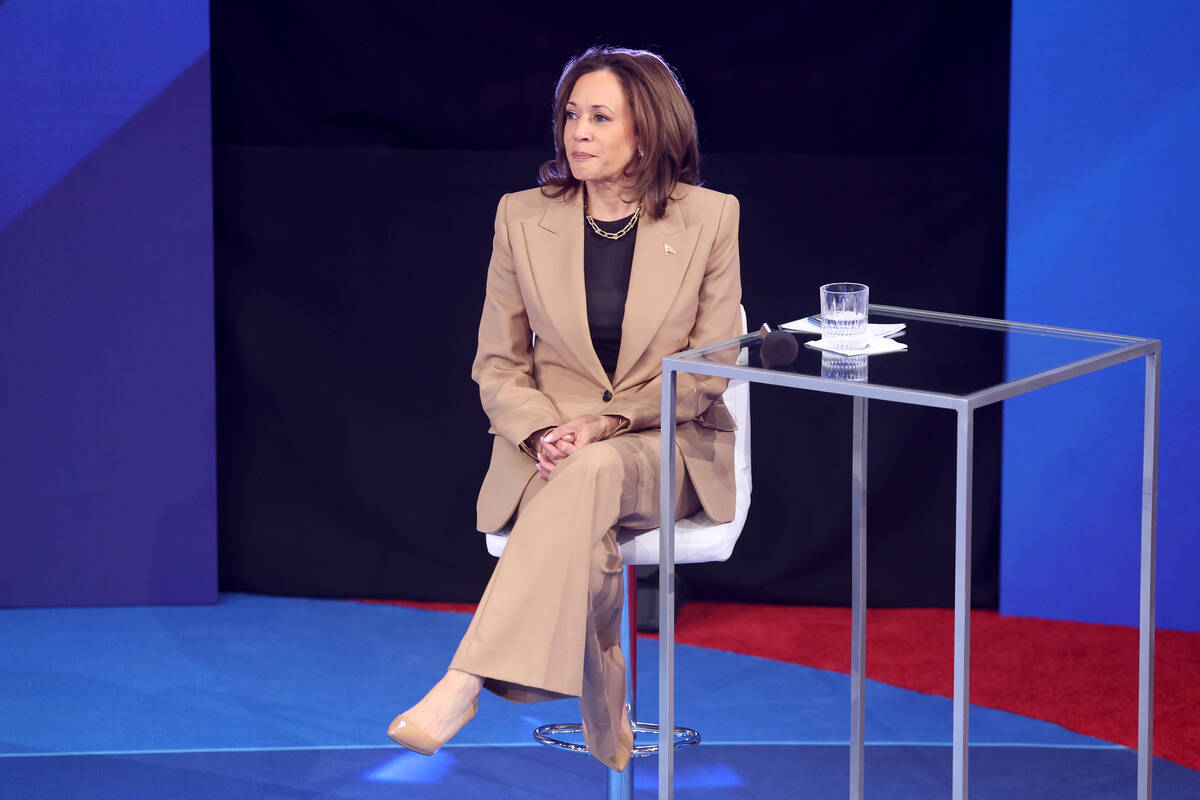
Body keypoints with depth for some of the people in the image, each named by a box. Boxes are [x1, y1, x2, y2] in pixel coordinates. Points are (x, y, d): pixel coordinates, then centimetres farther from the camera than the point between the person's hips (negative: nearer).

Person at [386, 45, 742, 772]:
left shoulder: (709, 219, 0)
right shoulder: (523, 217, 5)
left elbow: (711, 368, -1)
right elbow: (497, 366, 7)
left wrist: (611, 421, -16)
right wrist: (543, 431, -14)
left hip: (667, 449, -1)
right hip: (549, 451, 1)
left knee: (592, 474, -38)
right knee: (585, 546, -36)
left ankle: (466, 684, -41)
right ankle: (607, 724, -18)